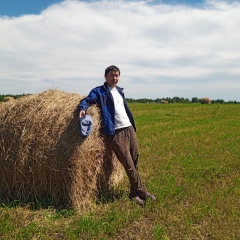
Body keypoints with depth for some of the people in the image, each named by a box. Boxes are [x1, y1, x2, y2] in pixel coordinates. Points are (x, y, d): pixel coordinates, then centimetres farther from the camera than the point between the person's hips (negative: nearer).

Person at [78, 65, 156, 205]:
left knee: (135, 161, 8)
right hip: (115, 133, -6)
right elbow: (88, 100, -11)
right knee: (128, 164, -5)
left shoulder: (120, 91, 21)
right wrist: (83, 108, -34)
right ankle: (142, 192, 8)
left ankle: (135, 193, 20)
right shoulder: (99, 91, 2)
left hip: (130, 129, 7)